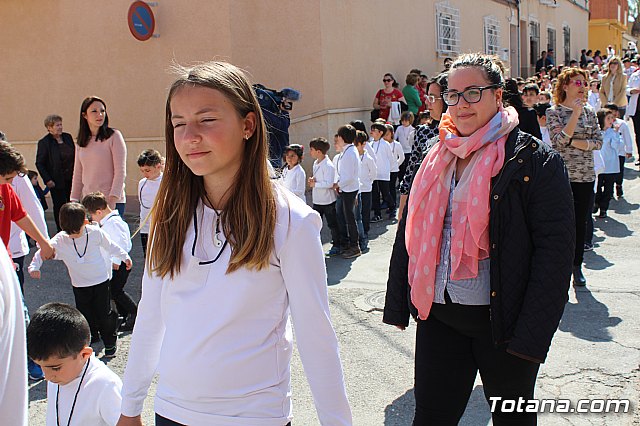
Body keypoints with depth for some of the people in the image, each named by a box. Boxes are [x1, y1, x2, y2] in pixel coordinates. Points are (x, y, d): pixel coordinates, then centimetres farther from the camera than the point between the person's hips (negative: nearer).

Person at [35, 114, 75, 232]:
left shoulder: (68, 137, 6)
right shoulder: (44, 142, -8)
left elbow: (74, 156, 14)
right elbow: (39, 163, -5)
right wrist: (47, 180, -10)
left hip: (71, 178, 4)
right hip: (57, 181, -4)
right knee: (59, 206, 4)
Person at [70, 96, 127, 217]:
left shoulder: (114, 136, -4)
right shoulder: (81, 141, 11)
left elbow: (120, 172, -9)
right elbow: (78, 174, 16)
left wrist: (112, 202, -15)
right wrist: (73, 201, 11)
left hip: (112, 202, -5)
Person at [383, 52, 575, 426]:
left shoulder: (535, 161, -8)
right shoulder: (436, 160, 8)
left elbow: (555, 251, -13)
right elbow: (410, 234, 12)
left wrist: (532, 335, -17)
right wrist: (398, 306, 8)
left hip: (502, 318, -4)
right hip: (438, 315, 4)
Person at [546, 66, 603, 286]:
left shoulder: (589, 112, 9)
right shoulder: (554, 112, -2)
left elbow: (598, 142, 5)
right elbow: (558, 140, -15)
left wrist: (574, 142, -10)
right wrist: (575, 114, -18)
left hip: (585, 175, 4)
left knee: (580, 221, 8)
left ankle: (577, 265, 20)